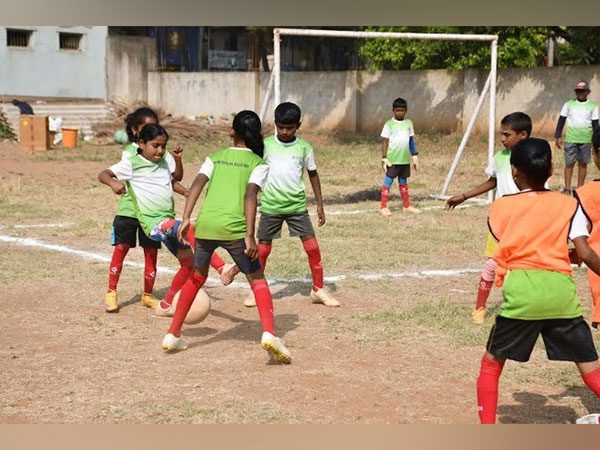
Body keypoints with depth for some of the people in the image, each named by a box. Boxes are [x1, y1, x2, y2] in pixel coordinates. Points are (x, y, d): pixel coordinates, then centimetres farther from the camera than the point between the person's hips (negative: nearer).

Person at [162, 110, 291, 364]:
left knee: (197, 277, 24)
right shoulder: (258, 163, 9)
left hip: (204, 224, 4)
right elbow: (250, 195, -7)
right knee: (257, 279, 8)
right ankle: (269, 333, -13)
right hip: (233, 228, -3)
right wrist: (250, 236, -11)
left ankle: (173, 335, 27)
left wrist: (186, 219, -1)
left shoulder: (215, 157, 20)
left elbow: (197, 184, 4)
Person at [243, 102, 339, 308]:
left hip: (297, 205, 1)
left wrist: (320, 205, 9)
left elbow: (313, 174, 10)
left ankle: (318, 290, 10)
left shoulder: (304, 147, 0)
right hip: (270, 206, 0)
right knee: (263, 249, 4)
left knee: (312, 246, -5)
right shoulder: (266, 145, -2)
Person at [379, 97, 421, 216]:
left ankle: (407, 206, 21)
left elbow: (411, 141, 14)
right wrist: (384, 158, -9)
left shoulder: (408, 123, 8)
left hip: (405, 159, 5)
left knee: (403, 182, 14)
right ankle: (384, 207, 2)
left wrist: (414, 157, 13)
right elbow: (385, 141, -5)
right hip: (392, 159, -5)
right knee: (388, 181, -1)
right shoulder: (389, 124, -5)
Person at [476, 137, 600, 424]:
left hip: (520, 292, -1)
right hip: (561, 292, 1)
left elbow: (501, 253, 13)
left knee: (491, 363, 15)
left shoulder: (500, 208, 11)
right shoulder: (569, 205, 9)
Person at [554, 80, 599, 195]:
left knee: (583, 163, 5)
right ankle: (567, 188, 3)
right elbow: (561, 121, 5)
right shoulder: (569, 104, 4)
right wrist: (558, 137, -2)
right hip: (570, 139, -1)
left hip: (586, 140, 1)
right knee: (569, 163, -1)